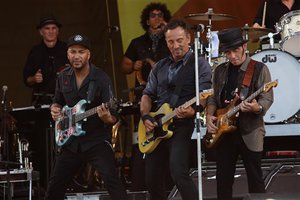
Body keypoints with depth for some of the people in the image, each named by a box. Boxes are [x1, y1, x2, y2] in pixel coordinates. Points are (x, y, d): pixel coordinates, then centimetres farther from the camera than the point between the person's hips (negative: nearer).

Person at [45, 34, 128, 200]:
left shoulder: (101, 79, -12)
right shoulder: (63, 78, 4)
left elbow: (113, 118, -13)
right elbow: (57, 101, 23)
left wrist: (107, 117, -36)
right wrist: (55, 109, 0)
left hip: (97, 140, -6)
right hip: (71, 141, 6)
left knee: (110, 179, -24)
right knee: (55, 185, 12)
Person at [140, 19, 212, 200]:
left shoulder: (199, 64, -2)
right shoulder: (160, 67, 16)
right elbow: (148, 95, 19)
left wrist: (192, 110, -33)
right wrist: (146, 117, 1)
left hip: (182, 125, -7)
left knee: (179, 173, -25)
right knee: (152, 179, 9)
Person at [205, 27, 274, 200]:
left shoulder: (259, 69, -5)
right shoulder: (220, 71, 10)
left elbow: (267, 98, -11)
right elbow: (213, 97, 16)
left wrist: (257, 108, -33)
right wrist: (210, 116, -3)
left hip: (249, 133, -5)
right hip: (224, 132, 5)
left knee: (255, 180, 1)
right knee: (223, 179, 9)